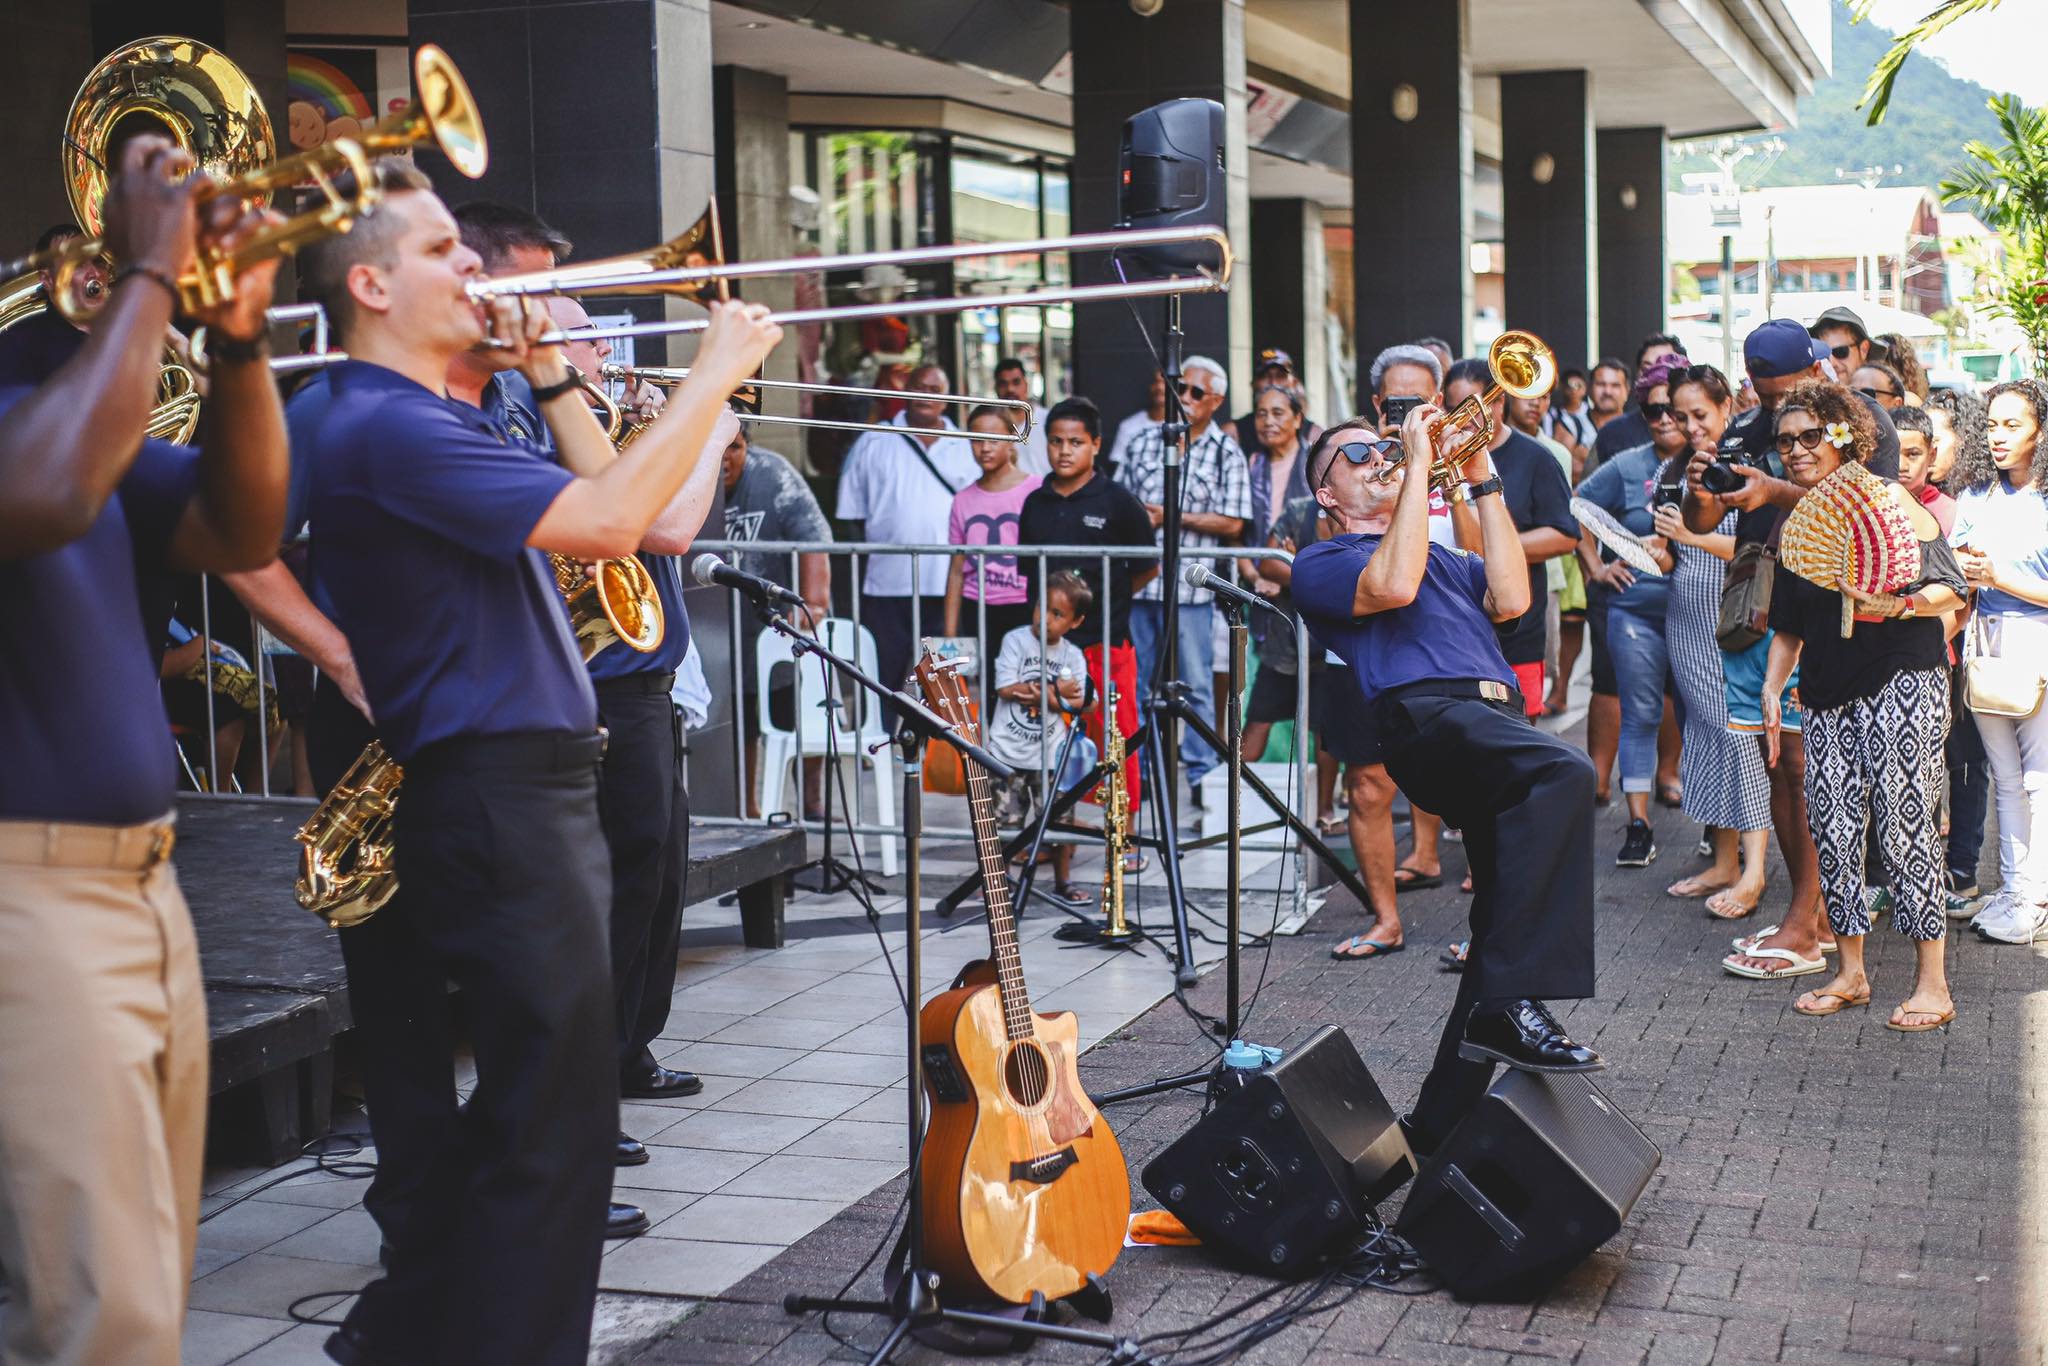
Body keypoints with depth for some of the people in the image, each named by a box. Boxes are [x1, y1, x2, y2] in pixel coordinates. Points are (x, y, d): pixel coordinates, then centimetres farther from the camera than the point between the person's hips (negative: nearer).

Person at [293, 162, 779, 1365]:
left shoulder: (444, 422, 17)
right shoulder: (385, 428, -16)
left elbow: (598, 492, 24)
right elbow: (605, 523, -25)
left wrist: (550, 374, 13)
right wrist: (715, 374, -16)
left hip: (538, 785, 11)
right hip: (496, 796, -11)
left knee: (531, 1096, 19)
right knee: (555, 1115, -5)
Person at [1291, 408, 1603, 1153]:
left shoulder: (1444, 556, 38)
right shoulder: (1322, 562, 18)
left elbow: (1510, 598, 16)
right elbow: (1392, 585, -6)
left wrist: (1483, 482, 16)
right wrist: (1421, 463, 0)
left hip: (1499, 718, 7)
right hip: (1427, 714, -7)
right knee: (1564, 772, -36)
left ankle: (1440, 1123, 3)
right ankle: (1509, 1005, -40)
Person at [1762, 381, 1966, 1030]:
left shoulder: (1886, 500, -2)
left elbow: (1951, 587, -4)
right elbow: (1787, 627, 21)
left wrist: (1898, 605, -21)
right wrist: (1771, 691, 10)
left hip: (1902, 682, -6)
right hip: (1827, 691, 6)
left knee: (1901, 824, -10)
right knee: (1832, 829, 1)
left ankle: (1932, 983, -3)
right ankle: (1850, 974, 13)